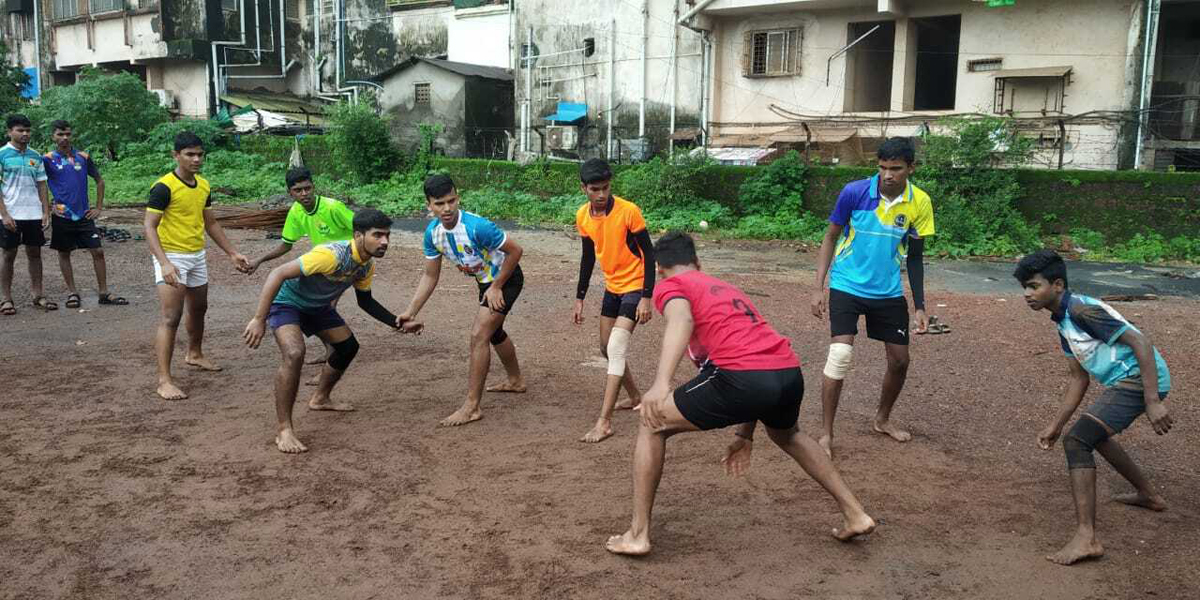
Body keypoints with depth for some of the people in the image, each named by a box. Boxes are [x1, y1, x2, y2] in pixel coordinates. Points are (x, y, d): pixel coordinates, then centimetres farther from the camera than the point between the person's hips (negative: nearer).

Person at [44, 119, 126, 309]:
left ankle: (104, 293, 5)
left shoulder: (83, 157, 4)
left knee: (97, 251, -1)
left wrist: (99, 207, 8)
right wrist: (47, 208, -3)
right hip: (61, 215, -2)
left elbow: (99, 180, 13)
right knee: (64, 254, 8)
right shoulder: (47, 160, -3)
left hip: (84, 215, 2)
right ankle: (72, 292, 19)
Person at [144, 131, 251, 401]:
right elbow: (150, 227, -20)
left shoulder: (203, 185, 6)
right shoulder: (164, 187, -17)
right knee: (171, 317, -13)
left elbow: (211, 223, 17)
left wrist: (232, 253, 14)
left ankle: (194, 355, 46)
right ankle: (164, 380, -12)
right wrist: (164, 263, -31)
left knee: (198, 309, 23)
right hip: (172, 257, -8)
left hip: (197, 256, 8)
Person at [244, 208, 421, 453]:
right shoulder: (331, 255, -36)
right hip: (286, 301, -9)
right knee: (294, 354, -30)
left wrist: (397, 323, -1)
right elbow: (278, 273, -38)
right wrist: (259, 320, -40)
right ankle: (284, 430, -20)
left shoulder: (367, 265, -9)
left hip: (318, 305, 9)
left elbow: (365, 301, 9)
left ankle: (320, 399, 38)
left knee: (348, 346, 15)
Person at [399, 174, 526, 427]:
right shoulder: (433, 232, -14)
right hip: (486, 280, 8)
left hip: (506, 278, -8)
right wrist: (410, 312, -9)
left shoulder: (477, 226, -35)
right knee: (493, 331, 26)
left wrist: (496, 287, -21)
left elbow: (515, 251, -26)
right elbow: (430, 276, -3)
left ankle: (471, 407, -10)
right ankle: (516, 380, 51)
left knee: (479, 335, -17)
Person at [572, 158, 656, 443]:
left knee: (616, 349, -17)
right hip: (612, 287, 7)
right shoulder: (582, 216, -3)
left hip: (635, 286, -7)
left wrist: (646, 298, -19)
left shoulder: (628, 211, -21)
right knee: (607, 348, 15)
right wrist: (580, 298, 11)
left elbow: (649, 254, -15)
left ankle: (604, 422, -16)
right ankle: (636, 397, 37)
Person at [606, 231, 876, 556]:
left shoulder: (669, 286, 14)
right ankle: (855, 514, 40)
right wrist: (745, 434, 45)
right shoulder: (727, 287, 35)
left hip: (744, 377, -7)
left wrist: (661, 384, -26)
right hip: (790, 373, 7)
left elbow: (682, 319, -11)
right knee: (786, 434, 40)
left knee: (653, 426, 13)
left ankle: (638, 534, 11)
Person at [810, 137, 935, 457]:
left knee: (900, 360, 9)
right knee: (840, 355, -16)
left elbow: (915, 257, 4)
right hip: (847, 286, -3)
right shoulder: (854, 192, -15)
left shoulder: (920, 203, -7)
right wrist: (819, 287, -8)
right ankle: (826, 433, -3)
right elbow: (831, 238, -3)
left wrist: (920, 305, 2)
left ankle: (882, 419, 36)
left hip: (889, 292, 4)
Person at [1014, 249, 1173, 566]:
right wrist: (1055, 426, 18)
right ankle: (1148, 495, 49)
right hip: (1124, 382, 11)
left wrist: (1153, 402, -28)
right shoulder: (1063, 322, 14)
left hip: (1140, 378, -11)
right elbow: (1079, 379, 19)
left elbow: (1141, 343, -22)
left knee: (1077, 440, -19)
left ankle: (1086, 538, -23)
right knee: (1094, 432, 31)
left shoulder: (1081, 309, -17)